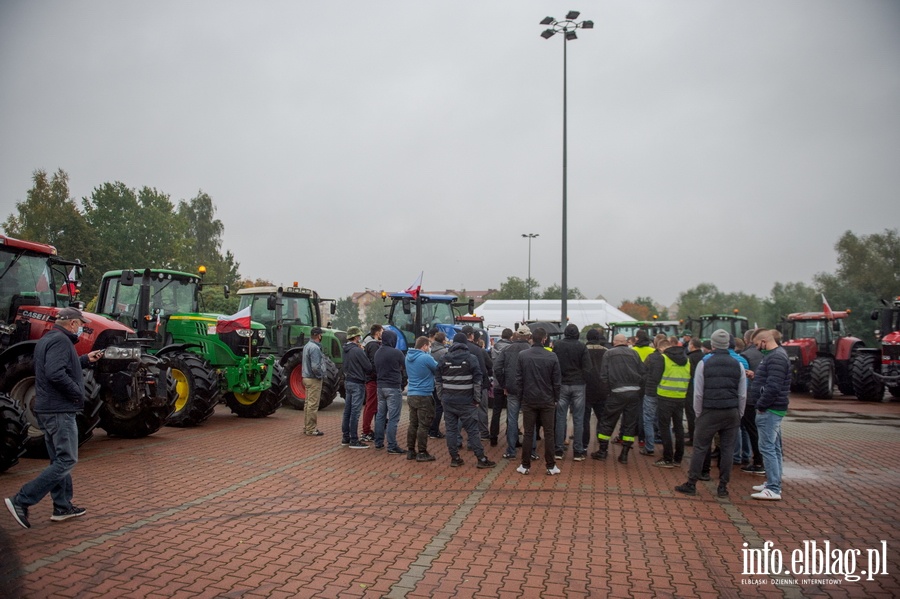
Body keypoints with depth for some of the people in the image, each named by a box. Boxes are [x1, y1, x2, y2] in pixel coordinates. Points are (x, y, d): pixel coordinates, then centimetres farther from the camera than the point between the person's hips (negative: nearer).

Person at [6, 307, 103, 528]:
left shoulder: (46, 340, 16)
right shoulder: (60, 340, -16)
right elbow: (55, 374, -28)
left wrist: (86, 359, 20)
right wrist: (77, 393, -17)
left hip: (46, 410, 11)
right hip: (59, 410, -11)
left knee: (59, 460, 16)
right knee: (66, 461, -7)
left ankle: (63, 507, 23)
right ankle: (21, 501, -9)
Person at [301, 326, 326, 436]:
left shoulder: (307, 346, 13)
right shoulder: (315, 348, -18)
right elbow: (315, 367, -25)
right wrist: (321, 375, -9)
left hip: (307, 378, 10)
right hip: (314, 379, -10)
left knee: (308, 403, 15)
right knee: (313, 405, -5)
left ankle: (307, 427, 22)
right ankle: (311, 429, -2)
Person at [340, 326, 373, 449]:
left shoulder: (346, 350, 8)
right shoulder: (357, 351, -18)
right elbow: (369, 367, -17)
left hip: (348, 382, 9)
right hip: (357, 383, -9)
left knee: (347, 411, 14)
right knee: (355, 412, -4)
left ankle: (345, 437, 22)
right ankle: (354, 441, -1)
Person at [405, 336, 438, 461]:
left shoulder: (408, 357, 7)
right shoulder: (426, 358, -17)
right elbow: (438, 369, -7)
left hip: (411, 394, 8)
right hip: (423, 396, -8)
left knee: (413, 424, 14)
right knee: (423, 425, -1)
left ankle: (410, 451, 18)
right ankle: (422, 453, 4)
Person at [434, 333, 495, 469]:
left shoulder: (444, 359, 6)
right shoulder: (471, 358, -5)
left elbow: (438, 380, 8)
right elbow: (477, 381, -7)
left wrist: (441, 396, 14)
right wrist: (477, 399, 1)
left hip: (448, 400, 3)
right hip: (466, 401, -3)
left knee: (451, 429, 8)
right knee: (472, 430, 0)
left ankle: (454, 458, 11)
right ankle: (481, 459, 4)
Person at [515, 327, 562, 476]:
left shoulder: (522, 356, -7)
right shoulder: (552, 357, -9)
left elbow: (519, 379, -4)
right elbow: (557, 381, -4)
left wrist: (523, 395, 9)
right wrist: (555, 399, 8)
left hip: (529, 400, 1)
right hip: (547, 401, -1)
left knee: (528, 433, 8)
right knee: (549, 434, 8)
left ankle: (525, 466, 12)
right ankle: (551, 466, 12)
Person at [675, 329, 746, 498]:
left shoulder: (704, 363, -3)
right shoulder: (738, 365, 4)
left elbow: (698, 393, -4)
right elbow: (743, 395, 6)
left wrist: (698, 413, 6)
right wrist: (739, 415, 15)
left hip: (710, 412, -2)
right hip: (731, 413, 3)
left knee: (700, 448, 3)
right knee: (727, 450, 8)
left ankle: (691, 484, 7)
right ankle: (723, 487, 12)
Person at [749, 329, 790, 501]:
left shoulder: (776, 358, -18)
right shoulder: (774, 355, 15)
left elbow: (773, 387, -25)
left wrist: (761, 405, -18)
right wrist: (756, 376, 7)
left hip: (770, 409, -11)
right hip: (772, 409, 11)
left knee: (767, 447, -8)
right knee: (774, 447, 16)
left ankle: (773, 489, -6)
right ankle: (773, 483, 25)